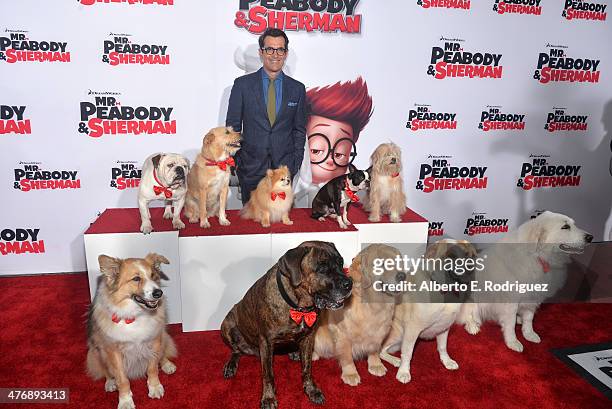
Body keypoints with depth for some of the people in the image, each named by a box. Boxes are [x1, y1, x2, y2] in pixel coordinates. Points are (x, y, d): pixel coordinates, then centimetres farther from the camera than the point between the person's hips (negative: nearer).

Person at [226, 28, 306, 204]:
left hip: (284, 166, 1)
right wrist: (235, 159, -2)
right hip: (251, 168, -1)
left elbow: (300, 130, 10)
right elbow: (232, 125, 3)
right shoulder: (242, 84, 1)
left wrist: (296, 163, 2)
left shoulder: (297, 89, 6)